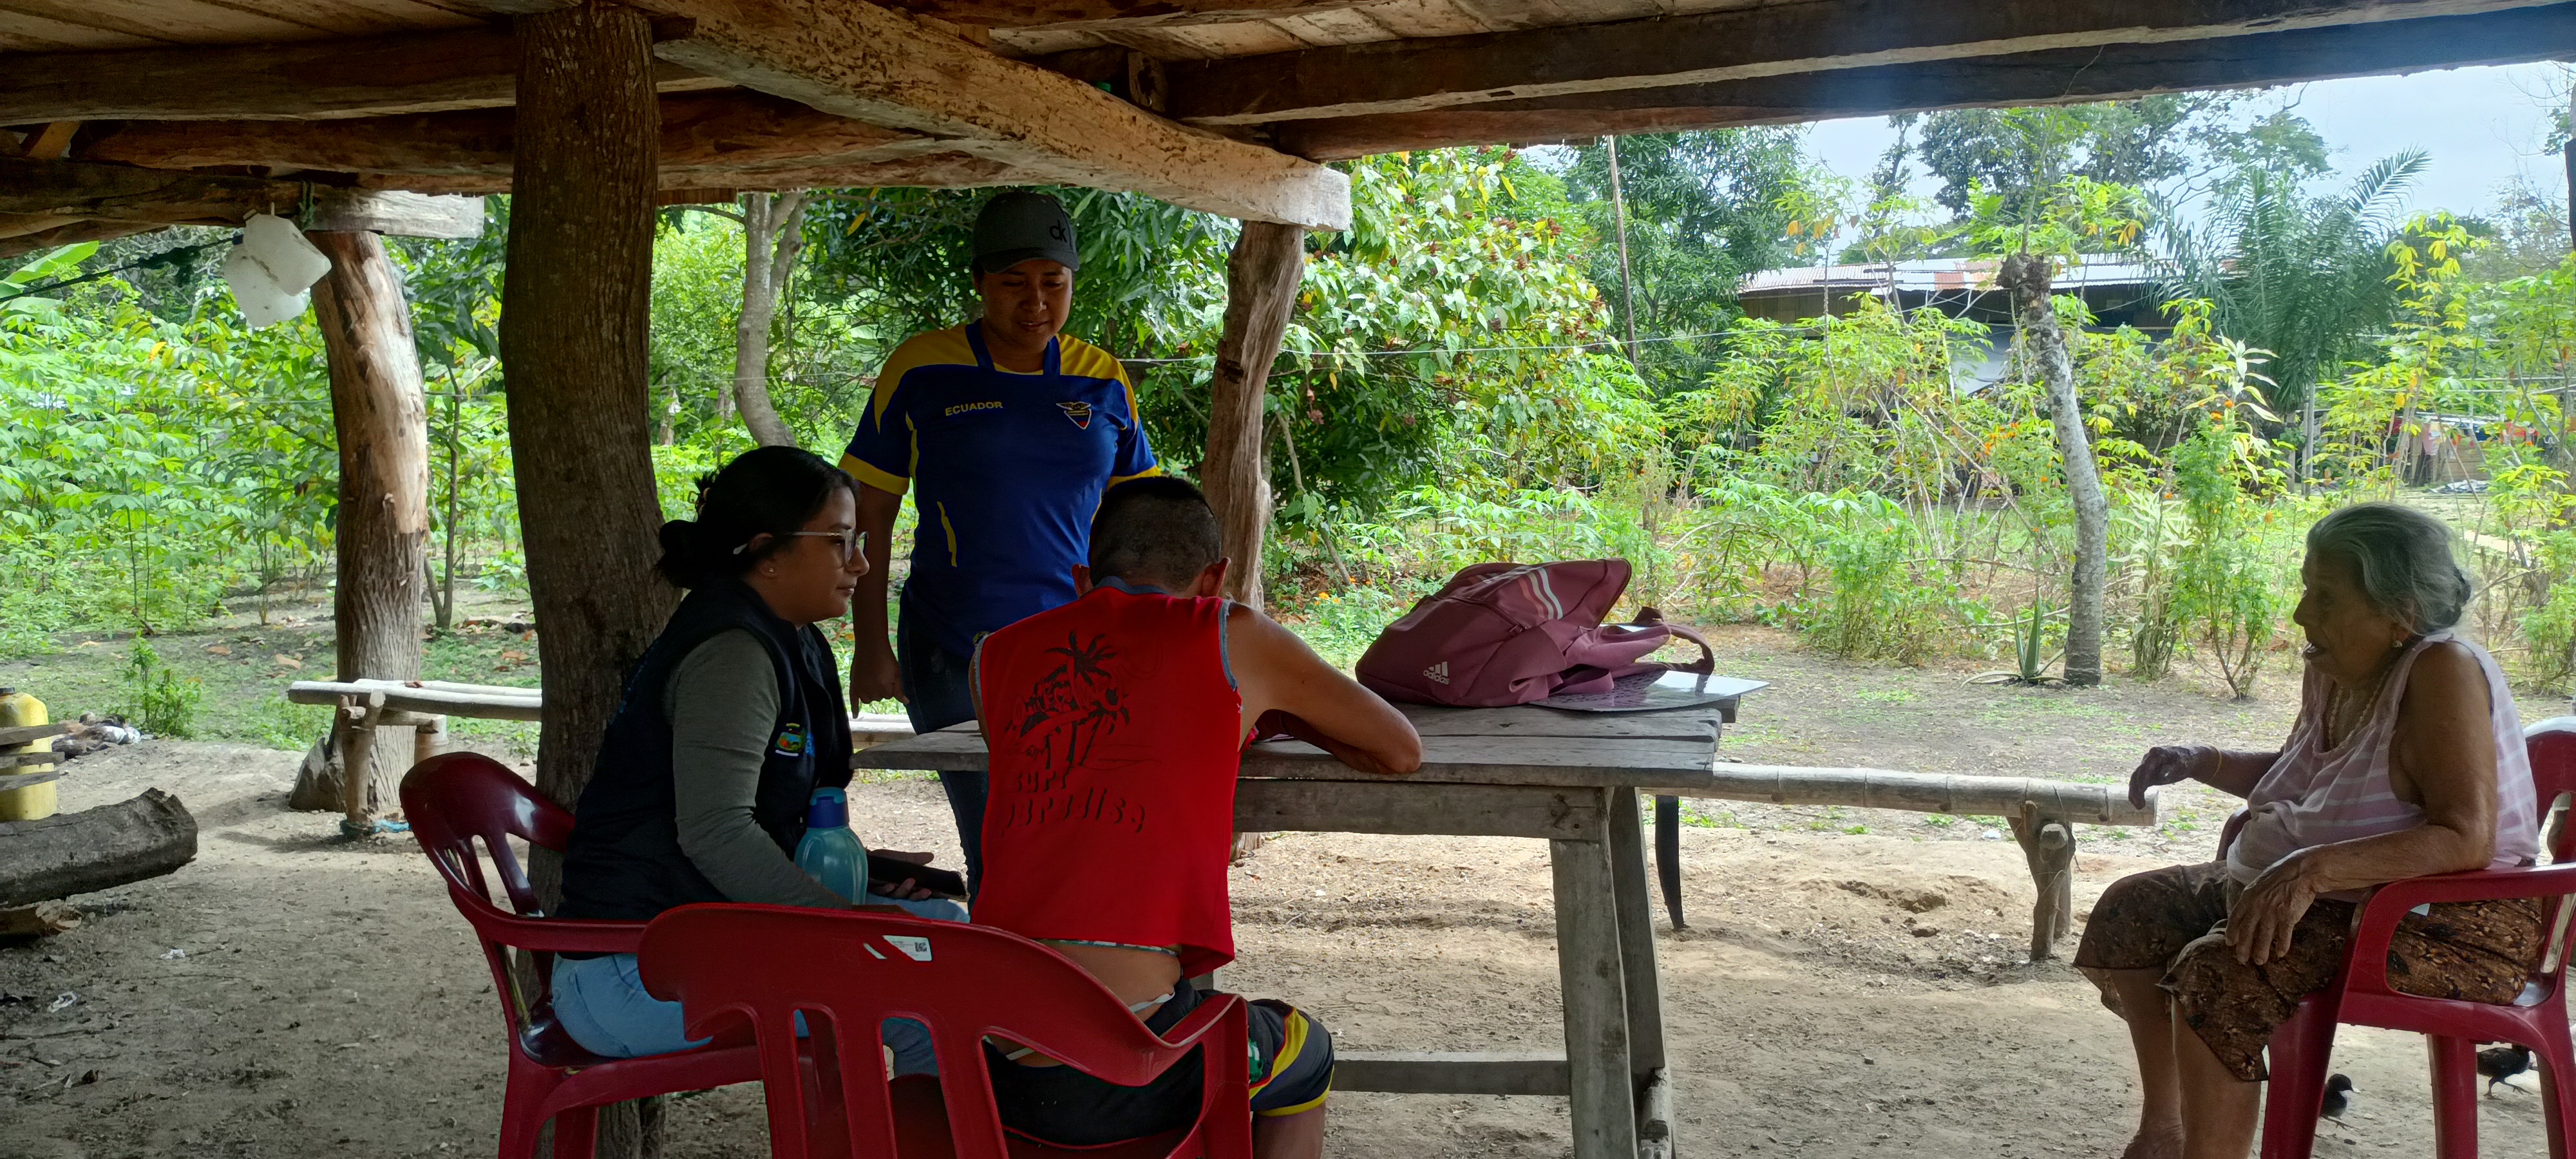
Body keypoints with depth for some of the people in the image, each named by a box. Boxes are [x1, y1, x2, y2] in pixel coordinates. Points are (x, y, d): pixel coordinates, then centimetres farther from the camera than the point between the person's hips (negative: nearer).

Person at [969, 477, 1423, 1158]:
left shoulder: (997, 655, 12)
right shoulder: (1231, 637, 2)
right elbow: (1403, 751, 14)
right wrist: (1277, 716, 30)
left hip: (988, 1071, 5)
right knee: (1305, 1051, 30)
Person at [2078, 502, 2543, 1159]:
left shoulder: (2444, 671, -22)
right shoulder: (2332, 671, 2)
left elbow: (2467, 838, -31)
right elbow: (2294, 774, 22)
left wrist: (2311, 869, -38)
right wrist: (2205, 764, 4)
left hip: (2449, 921, -10)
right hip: (2317, 893, 10)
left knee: (2222, 970, -30)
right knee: (2132, 910, 8)